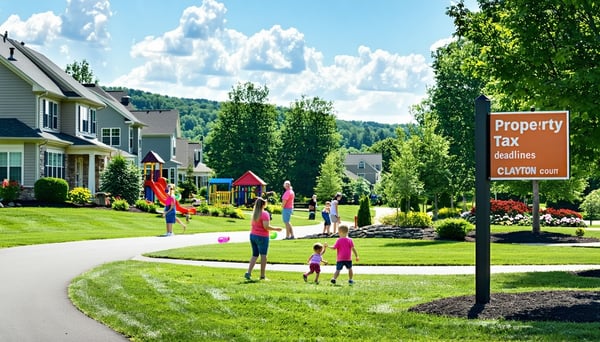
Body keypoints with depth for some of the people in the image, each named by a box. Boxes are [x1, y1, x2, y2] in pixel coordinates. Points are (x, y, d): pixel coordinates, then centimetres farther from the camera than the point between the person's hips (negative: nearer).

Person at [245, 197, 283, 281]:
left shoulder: (254, 213, 8)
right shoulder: (264, 214, -15)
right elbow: (266, 226, -22)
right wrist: (276, 229, -10)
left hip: (253, 235, 7)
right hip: (262, 237, -7)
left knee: (254, 255, 14)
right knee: (263, 256, 3)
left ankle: (248, 273, 2)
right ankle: (262, 276, 6)